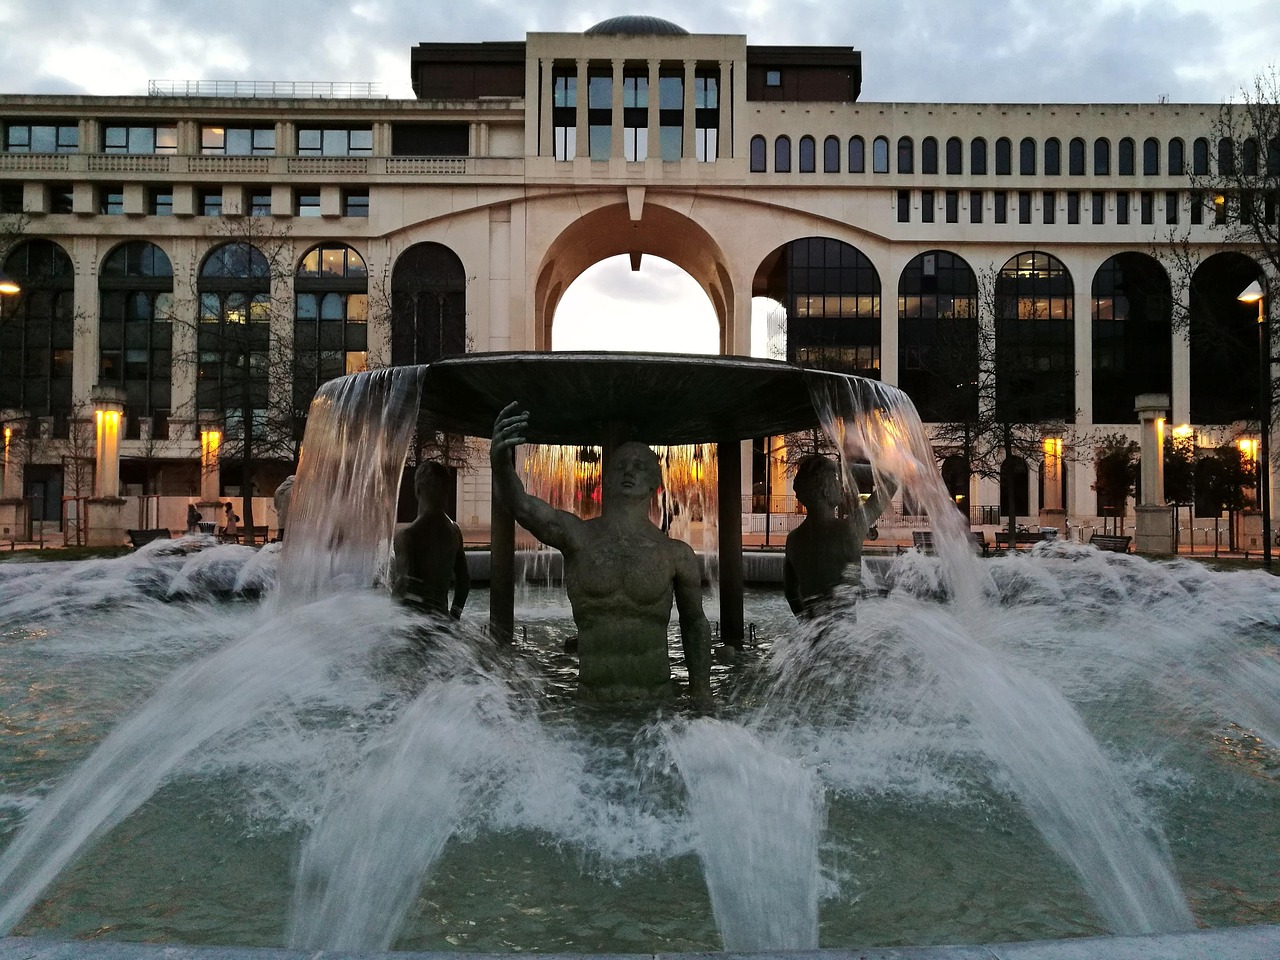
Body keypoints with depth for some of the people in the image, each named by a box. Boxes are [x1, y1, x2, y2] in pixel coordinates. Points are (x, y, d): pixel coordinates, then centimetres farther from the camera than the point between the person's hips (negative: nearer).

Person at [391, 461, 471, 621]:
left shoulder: (407, 535, -13)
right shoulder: (454, 530, 8)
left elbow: (406, 583, -19)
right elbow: (464, 580, 16)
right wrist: (454, 615, 25)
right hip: (440, 614, 6)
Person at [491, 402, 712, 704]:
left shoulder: (676, 554, -2)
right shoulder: (576, 534, -5)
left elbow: (694, 623, 11)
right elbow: (521, 505, -23)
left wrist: (702, 693, 13)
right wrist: (500, 461, -44)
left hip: (656, 696, 1)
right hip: (591, 696, 0)